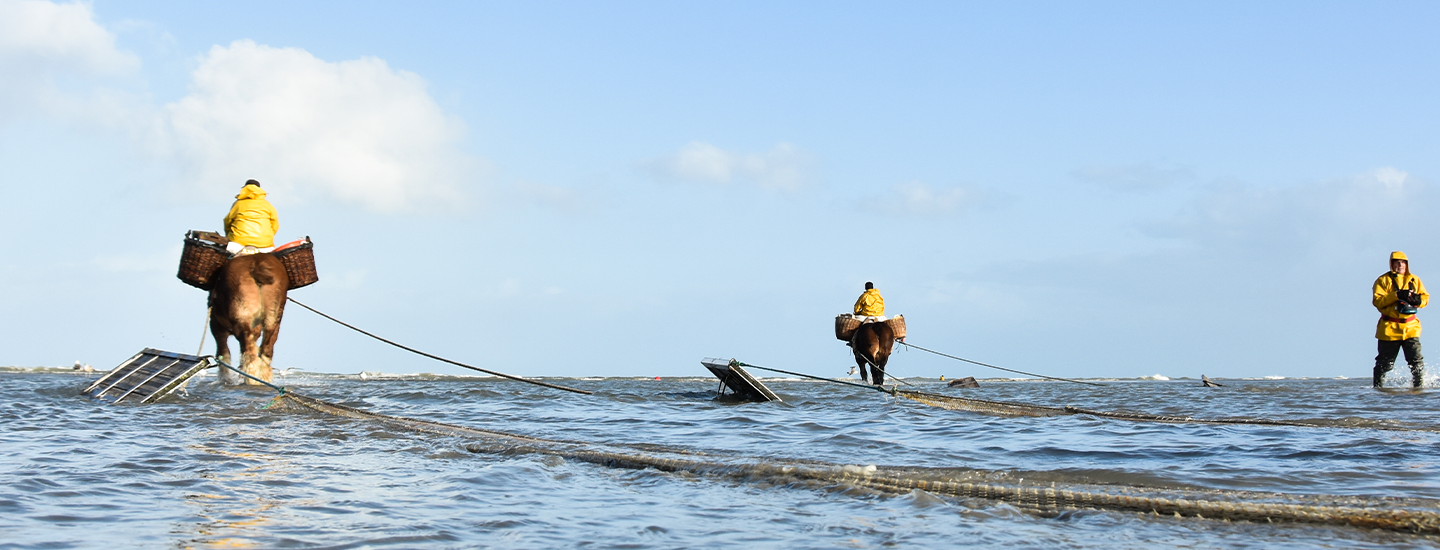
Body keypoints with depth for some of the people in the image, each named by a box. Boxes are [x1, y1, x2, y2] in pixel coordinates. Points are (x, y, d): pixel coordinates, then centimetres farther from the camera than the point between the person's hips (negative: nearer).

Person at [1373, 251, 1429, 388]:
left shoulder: (1414, 280, 12)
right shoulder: (1383, 280, 1)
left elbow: (1426, 297, 9)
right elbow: (1377, 301, -11)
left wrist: (1417, 299, -15)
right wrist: (1396, 295, -22)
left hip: (1410, 327, 2)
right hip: (1390, 328, -2)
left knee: (1416, 360, -6)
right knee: (1384, 363, 4)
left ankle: (1419, 385, 2)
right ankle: (1378, 386, 17)